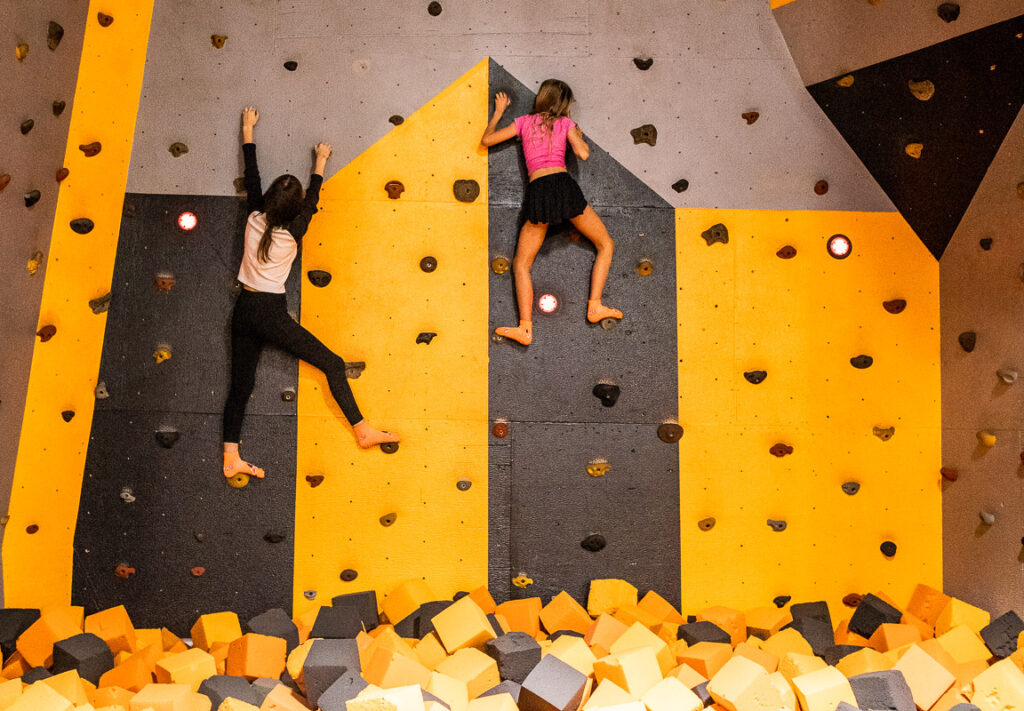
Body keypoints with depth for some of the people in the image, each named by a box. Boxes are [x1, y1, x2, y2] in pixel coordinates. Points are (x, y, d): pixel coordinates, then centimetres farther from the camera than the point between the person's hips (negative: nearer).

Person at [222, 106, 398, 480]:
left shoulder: (254, 219, 1)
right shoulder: (291, 234, -11)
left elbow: (252, 176, 11)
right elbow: (312, 199, 4)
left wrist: (248, 130, 22)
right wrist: (320, 161, 17)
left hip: (243, 311, 7)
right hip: (271, 314, -6)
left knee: (240, 384, 7)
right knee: (333, 364, 0)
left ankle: (231, 459, 6)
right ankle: (362, 430, 0)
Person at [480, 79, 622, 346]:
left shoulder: (524, 122, 16)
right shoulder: (565, 123, 12)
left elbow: (486, 139, 19)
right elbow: (583, 154, 0)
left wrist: (498, 112, 33)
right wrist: (578, 136, 21)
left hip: (537, 192, 1)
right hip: (563, 185, -1)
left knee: (521, 264, 9)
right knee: (606, 245, 16)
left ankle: (525, 328, -7)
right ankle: (595, 305, 1)